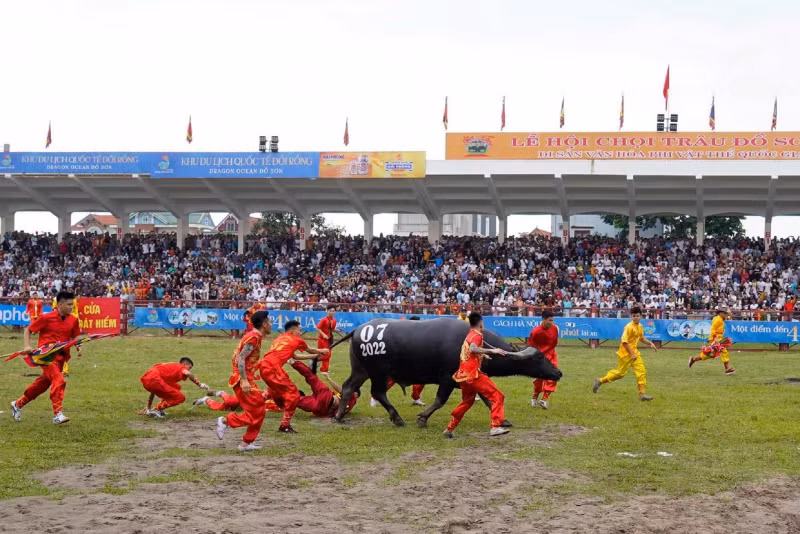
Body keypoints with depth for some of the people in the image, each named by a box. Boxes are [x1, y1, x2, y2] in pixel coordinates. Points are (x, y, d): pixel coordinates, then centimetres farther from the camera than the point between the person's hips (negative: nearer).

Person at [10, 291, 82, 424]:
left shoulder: (73, 320, 3)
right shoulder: (46, 318, -8)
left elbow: (75, 337, 17)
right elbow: (28, 330, 2)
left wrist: (78, 347, -3)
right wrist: (27, 346, -11)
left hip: (61, 357, 6)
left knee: (43, 384, 16)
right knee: (59, 380, -23)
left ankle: (18, 404, 36)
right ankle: (58, 414, -21)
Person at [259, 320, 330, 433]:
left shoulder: (281, 338, 28)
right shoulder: (296, 340, 8)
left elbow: (294, 356, 38)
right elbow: (311, 350, 28)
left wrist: (313, 356, 45)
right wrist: (322, 351, 48)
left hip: (264, 366, 8)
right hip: (273, 368, -8)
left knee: (279, 392, 29)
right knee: (293, 393, -1)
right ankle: (285, 425, -1)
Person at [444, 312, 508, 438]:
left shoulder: (469, 335, 20)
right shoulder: (477, 335, -7)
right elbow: (473, 349, -28)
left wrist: (483, 355, 45)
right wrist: (491, 351, -29)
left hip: (464, 375, 9)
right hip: (473, 374, -9)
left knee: (467, 402, 26)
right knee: (497, 396, -11)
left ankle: (449, 429, 30)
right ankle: (495, 427, -23)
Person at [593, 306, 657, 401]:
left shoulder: (640, 326, 7)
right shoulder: (629, 327, -19)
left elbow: (642, 339, 23)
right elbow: (624, 341, -21)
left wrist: (650, 343, 8)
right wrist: (631, 354, -20)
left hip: (635, 352, 7)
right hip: (625, 353, -7)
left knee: (642, 371, -3)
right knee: (620, 373, 3)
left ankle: (642, 394, 0)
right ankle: (600, 381, 20)